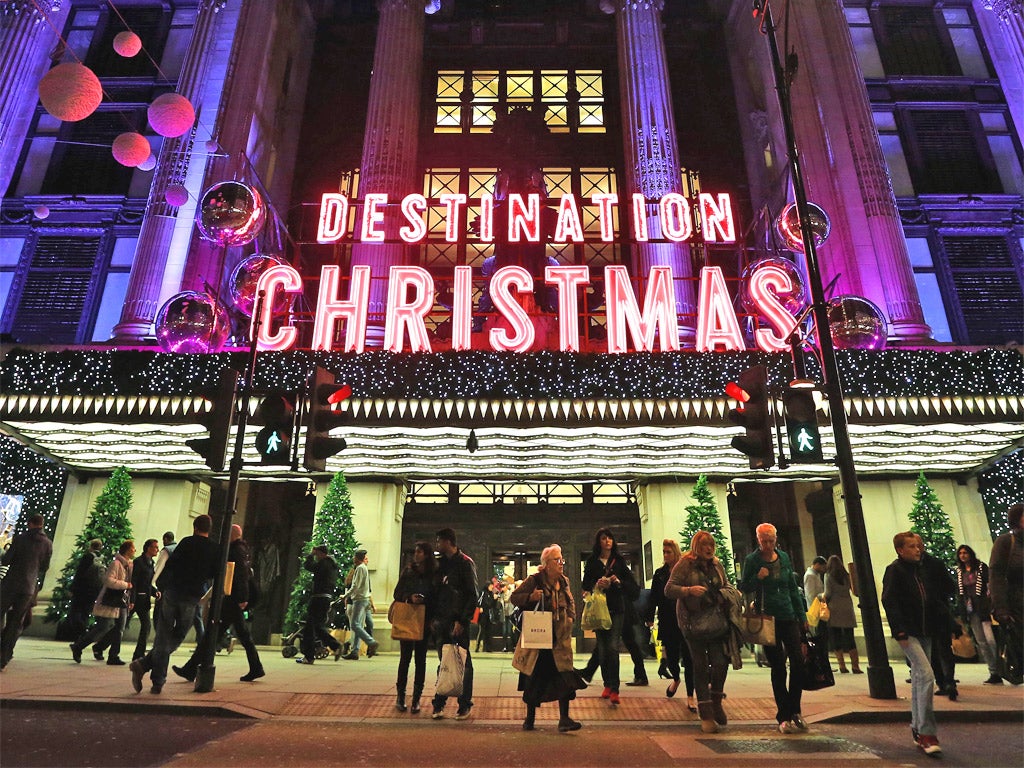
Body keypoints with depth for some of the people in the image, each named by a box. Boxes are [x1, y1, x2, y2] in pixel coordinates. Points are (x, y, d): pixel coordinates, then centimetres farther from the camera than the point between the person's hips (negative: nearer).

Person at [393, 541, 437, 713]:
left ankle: (416, 698, 14)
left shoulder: (434, 574, -2)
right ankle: (400, 695, 16)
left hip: (424, 621, -1)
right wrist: (410, 598, -16)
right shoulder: (408, 571, 3)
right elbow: (397, 593, 3)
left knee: (420, 659, 5)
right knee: (405, 657, 3)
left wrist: (433, 619, -12)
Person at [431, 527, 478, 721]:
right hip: (442, 620, 6)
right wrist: (433, 617, 9)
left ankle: (465, 704, 11)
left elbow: (472, 595, -11)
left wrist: (462, 620, -16)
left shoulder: (465, 563, -7)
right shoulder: (441, 563, 14)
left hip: (458, 621, -6)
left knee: (463, 662, 3)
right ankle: (439, 703, 16)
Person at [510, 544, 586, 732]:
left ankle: (564, 719, 2)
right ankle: (530, 718, 25)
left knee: (564, 675, -6)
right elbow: (514, 597, -7)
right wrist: (530, 597, -23)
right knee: (535, 677, 8)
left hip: (560, 637, 4)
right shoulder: (534, 580, -8)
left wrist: (570, 618, 4)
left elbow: (570, 603, 21)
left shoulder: (564, 582, 7)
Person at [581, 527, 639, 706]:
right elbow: (586, 586, 4)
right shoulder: (592, 562, 6)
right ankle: (607, 685, 20)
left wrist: (619, 582, -13)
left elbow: (633, 586, 5)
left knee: (613, 647, -12)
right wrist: (596, 585, -16)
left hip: (616, 609, -1)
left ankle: (614, 690, -11)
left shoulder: (619, 561, 6)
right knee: (602, 649, 5)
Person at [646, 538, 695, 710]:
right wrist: (650, 617, -1)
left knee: (688, 658, 0)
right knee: (671, 656, 7)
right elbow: (654, 598, 6)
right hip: (667, 623, 2)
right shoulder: (660, 574, 6)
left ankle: (690, 697, 12)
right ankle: (676, 679, 40)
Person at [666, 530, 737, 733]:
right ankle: (706, 714, 16)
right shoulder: (685, 564, -5)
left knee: (721, 662, -4)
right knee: (700, 666, 4)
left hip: (717, 621, 4)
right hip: (694, 623, -4)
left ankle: (716, 701, 24)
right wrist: (689, 590, -25)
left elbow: (725, 585, 25)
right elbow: (668, 589, -10)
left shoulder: (716, 565, 10)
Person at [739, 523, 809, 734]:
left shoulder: (784, 558, 7)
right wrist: (757, 578, -18)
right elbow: (744, 588, 0)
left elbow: (793, 588, 13)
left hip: (789, 617, 3)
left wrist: (802, 615, 12)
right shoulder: (751, 560, -4)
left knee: (798, 661, -4)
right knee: (778, 668, 0)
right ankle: (784, 717, 11)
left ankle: (795, 711, 15)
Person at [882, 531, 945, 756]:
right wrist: (899, 631, -20)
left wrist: (938, 627, 12)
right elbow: (889, 601, -15)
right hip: (908, 632, -8)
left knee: (918, 678, 13)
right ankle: (927, 733, -13)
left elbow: (932, 600, 21)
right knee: (926, 675, -17)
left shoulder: (920, 570, 15)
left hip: (925, 632, 8)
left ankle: (917, 729, 23)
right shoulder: (894, 570, -9)